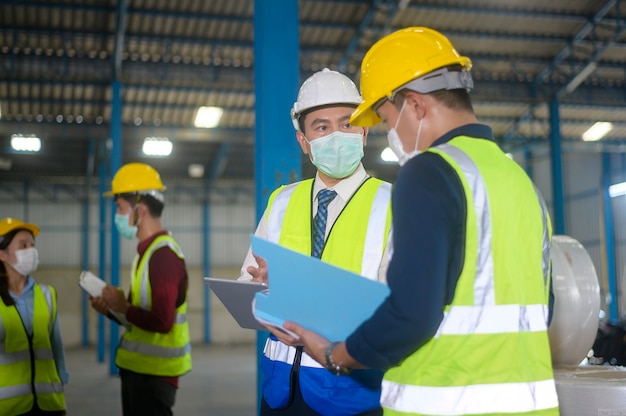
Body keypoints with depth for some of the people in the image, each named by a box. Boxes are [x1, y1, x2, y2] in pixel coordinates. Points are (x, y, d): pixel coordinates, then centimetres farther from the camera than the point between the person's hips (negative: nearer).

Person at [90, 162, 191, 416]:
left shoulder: (163, 254, -20)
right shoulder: (148, 250, 10)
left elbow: (161, 322, -28)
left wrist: (123, 308, -15)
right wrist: (114, 308, 3)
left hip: (154, 373, -10)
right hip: (139, 368, 10)